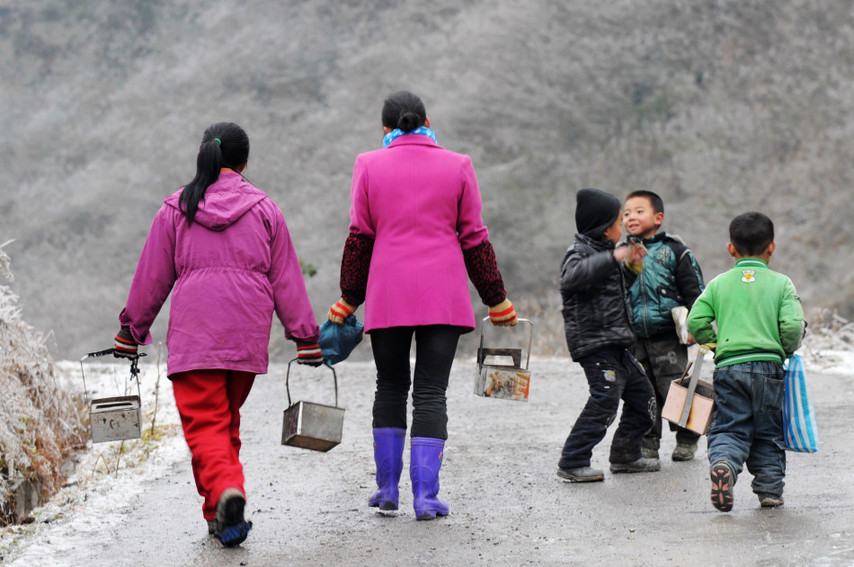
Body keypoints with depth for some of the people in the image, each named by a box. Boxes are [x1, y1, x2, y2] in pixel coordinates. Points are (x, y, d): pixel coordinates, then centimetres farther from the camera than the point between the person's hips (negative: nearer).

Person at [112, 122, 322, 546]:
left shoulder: (176, 209, 5)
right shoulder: (264, 209, 7)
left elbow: (151, 277, 9)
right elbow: (286, 278, 8)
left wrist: (131, 331, 19)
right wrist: (306, 337, 12)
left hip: (192, 334, -2)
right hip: (247, 335, 2)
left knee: (204, 422, -4)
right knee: (228, 422, 15)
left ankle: (226, 491, -29)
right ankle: (221, 516, 18)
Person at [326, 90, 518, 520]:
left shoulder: (370, 166, 4)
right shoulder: (457, 166, 5)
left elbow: (359, 238, 4)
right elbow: (474, 240, 6)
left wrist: (349, 299, 14)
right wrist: (496, 300, 14)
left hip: (387, 296, 1)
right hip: (443, 298, -1)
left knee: (390, 387, 15)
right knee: (431, 392, 0)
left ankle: (387, 487, 15)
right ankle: (426, 496, -6)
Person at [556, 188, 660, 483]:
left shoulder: (602, 251, 20)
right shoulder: (580, 251, -10)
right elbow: (573, 276, -34)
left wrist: (632, 267, 18)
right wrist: (612, 258, -34)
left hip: (614, 342, 10)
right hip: (592, 341, -10)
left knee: (641, 394, 16)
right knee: (605, 397, -19)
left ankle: (625, 455, 28)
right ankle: (572, 462, -16)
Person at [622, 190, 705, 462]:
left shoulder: (673, 250, -1)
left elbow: (693, 290, -1)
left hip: (669, 337, -4)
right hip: (635, 338, 4)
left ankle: (686, 440, 12)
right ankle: (647, 443, 16)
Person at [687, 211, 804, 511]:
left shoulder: (719, 283, 7)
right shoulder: (781, 284, 2)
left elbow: (696, 322, 1)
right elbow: (793, 326, -8)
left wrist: (714, 341, 19)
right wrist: (787, 351, 11)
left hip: (728, 365, 0)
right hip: (768, 365, 0)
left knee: (728, 428, 2)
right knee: (768, 432, 13)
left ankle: (722, 462, -28)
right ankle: (770, 488, 11)